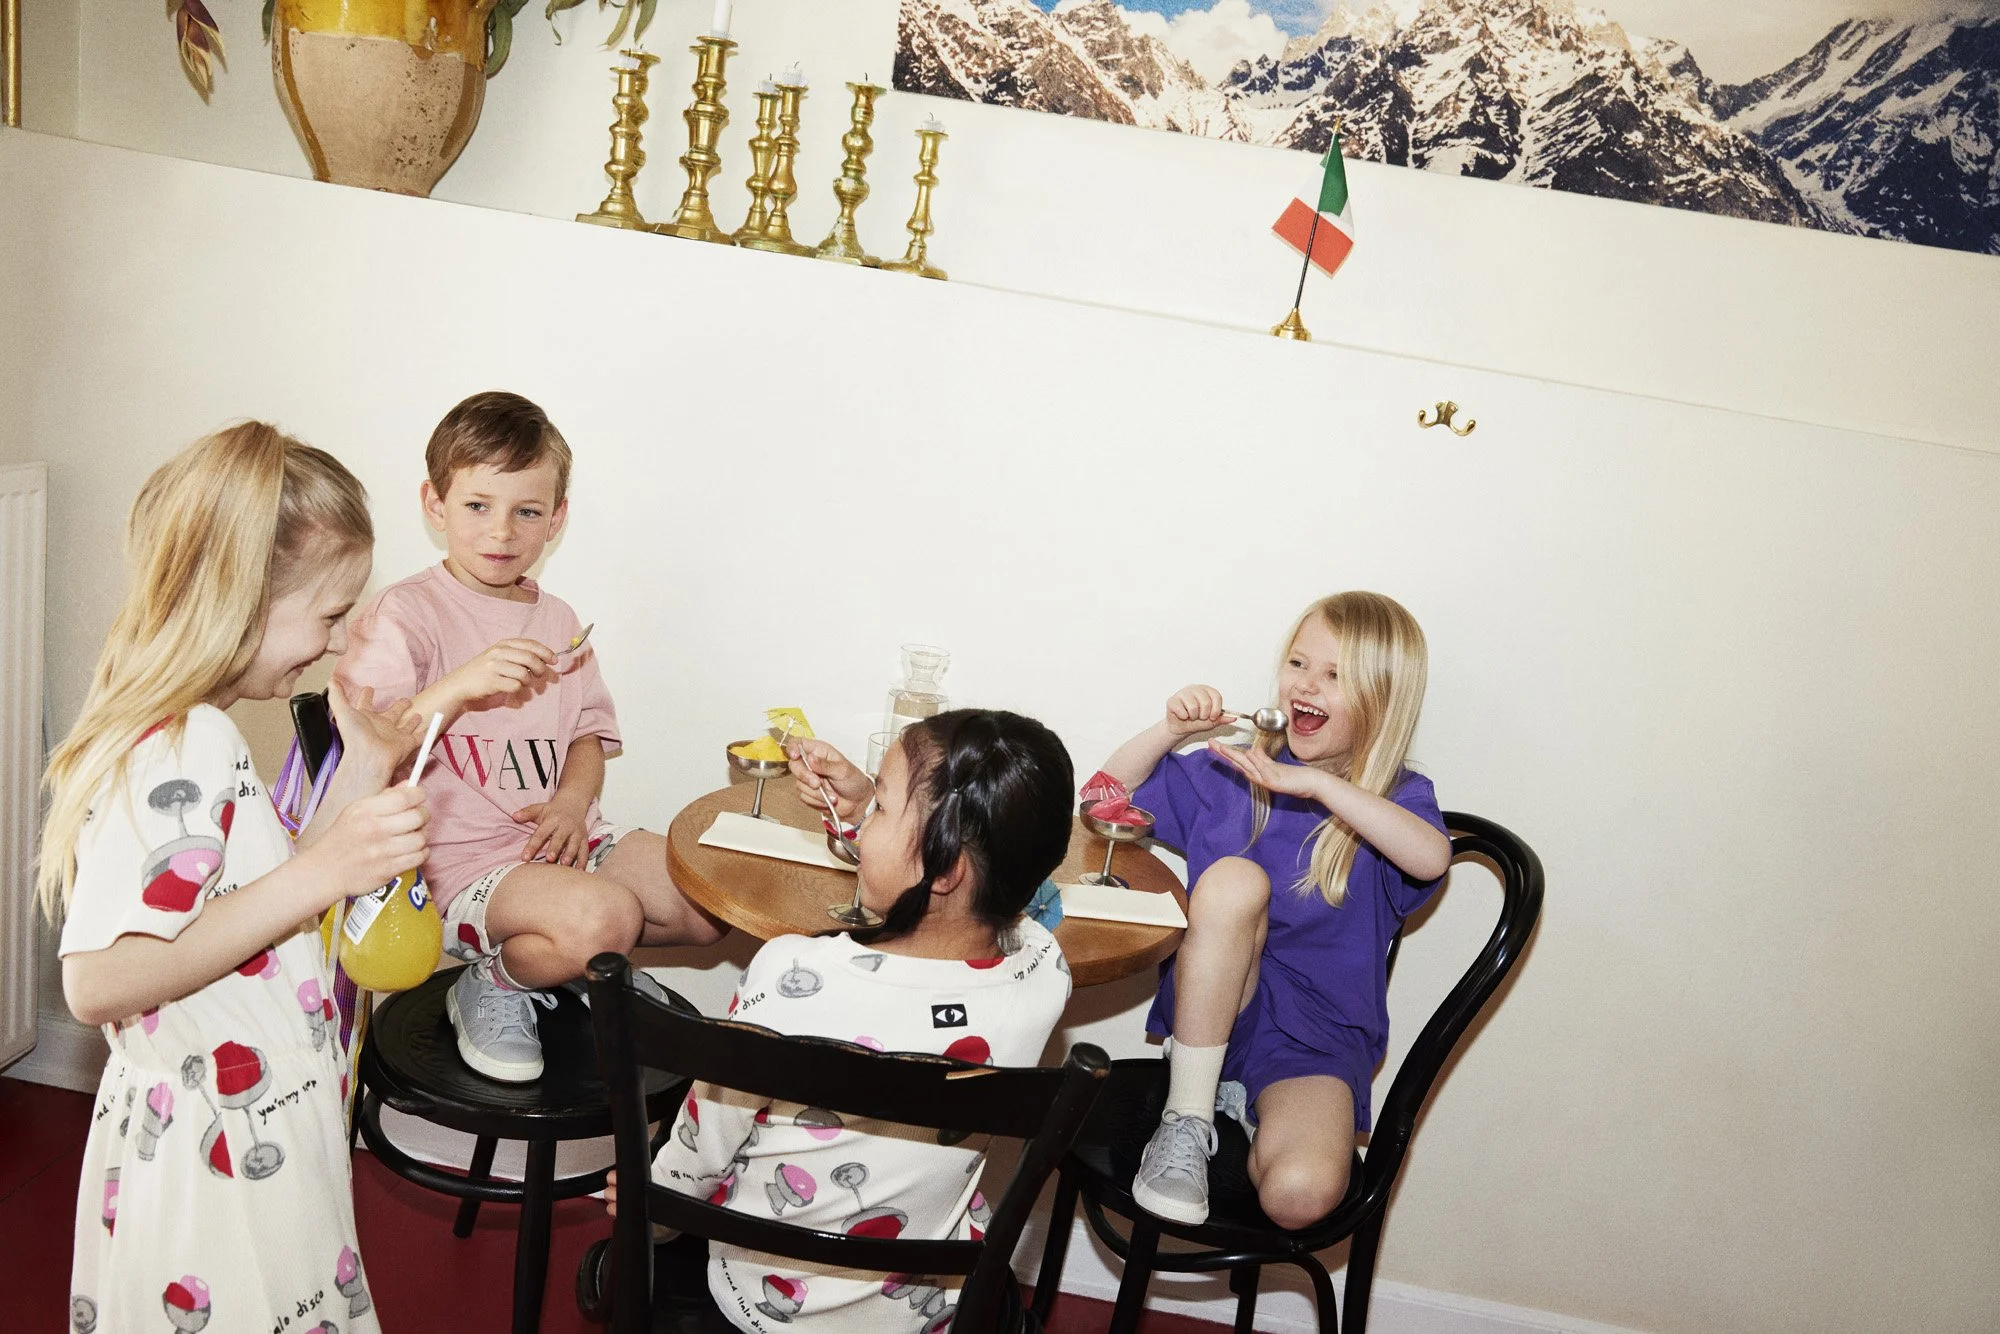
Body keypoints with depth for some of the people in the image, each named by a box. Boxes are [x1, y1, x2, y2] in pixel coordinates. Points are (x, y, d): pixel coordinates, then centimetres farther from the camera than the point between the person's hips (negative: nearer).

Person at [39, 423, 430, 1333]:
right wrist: (318, 873, -32)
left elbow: (255, 909, 12)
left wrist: (364, 769, 8)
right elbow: (97, 982, -30)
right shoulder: (180, 750, -24)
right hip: (220, 1168, -10)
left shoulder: (193, 735, 9)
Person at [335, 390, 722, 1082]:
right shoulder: (401, 615, -8)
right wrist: (461, 685, -30)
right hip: (465, 862, -7)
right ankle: (491, 983, -2)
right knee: (603, 915, -32)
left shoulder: (557, 620, 13)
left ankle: (571, 957, 14)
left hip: (559, 840, 7)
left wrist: (572, 799, -7)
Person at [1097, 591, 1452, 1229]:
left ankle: (1247, 1107, 5)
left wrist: (1314, 781, -28)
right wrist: (1172, 730, -5)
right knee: (1235, 878, -30)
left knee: (1300, 1194, -31)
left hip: (1317, 1036, -2)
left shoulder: (1397, 797, 0)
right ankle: (1187, 1118, -20)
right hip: (1211, 1011, 2)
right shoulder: (1232, 770, 8)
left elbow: (1431, 858, -24)